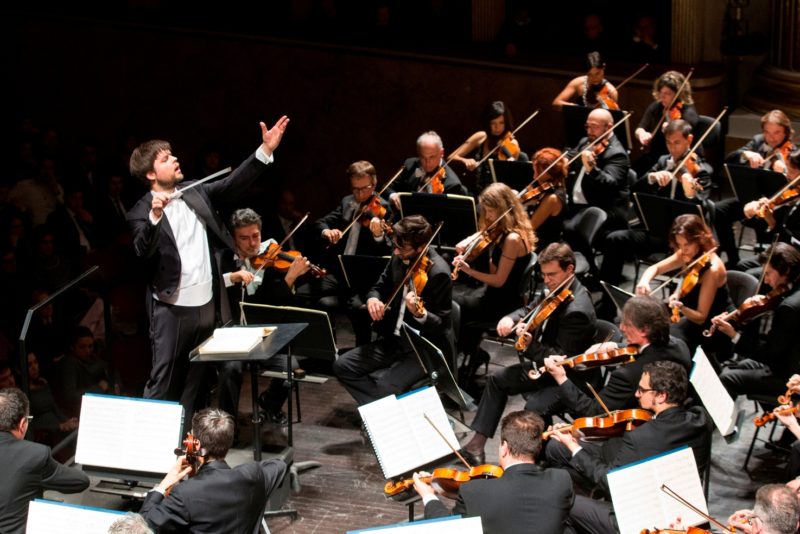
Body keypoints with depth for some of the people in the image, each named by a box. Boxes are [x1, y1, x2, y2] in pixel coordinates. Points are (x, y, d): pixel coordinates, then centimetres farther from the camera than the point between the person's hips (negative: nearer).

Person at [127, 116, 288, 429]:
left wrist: (265, 151, -5)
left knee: (194, 381, 14)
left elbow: (233, 185, 4)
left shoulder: (196, 193, 9)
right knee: (163, 382, -2)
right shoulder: (142, 212, -8)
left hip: (206, 305, 6)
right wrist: (155, 216, -39)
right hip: (172, 309, -6)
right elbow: (143, 250, -23)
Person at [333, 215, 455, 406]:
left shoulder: (438, 273, -22)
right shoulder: (400, 257, -1)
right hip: (395, 339, 8)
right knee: (342, 365, -3)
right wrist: (373, 299, -10)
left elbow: (441, 324, -19)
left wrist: (420, 313, -41)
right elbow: (382, 285, 14)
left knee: (386, 387, -29)